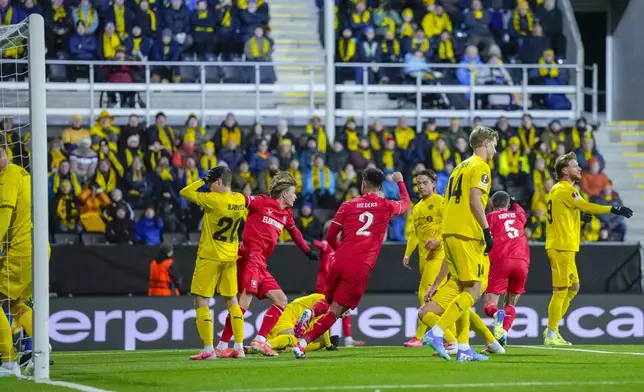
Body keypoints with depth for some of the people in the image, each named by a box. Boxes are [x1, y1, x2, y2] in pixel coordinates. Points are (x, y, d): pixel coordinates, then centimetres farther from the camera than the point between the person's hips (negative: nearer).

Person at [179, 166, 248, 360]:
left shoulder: (213, 200, -20)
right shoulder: (240, 200, -1)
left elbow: (184, 192, -13)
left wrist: (203, 180, -3)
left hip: (209, 256, -7)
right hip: (230, 257, 7)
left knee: (201, 301, -1)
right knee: (231, 301, 14)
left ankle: (208, 349, -7)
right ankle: (239, 347, 11)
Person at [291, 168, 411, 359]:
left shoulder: (348, 205, 10)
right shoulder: (386, 206, 9)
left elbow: (330, 237, 11)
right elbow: (405, 202, 32)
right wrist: (400, 182, 51)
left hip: (341, 262, 2)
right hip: (361, 268, -2)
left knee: (328, 301, 25)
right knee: (335, 311, 2)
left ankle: (310, 313, -10)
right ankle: (303, 343, -14)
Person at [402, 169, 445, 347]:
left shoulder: (441, 202, -5)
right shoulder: (417, 208, 19)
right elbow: (414, 233, 22)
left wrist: (438, 240, -27)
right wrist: (407, 254, 13)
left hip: (438, 253, -8)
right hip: (423, 255, 8)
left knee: (425, 293, -15)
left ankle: (419, 336, -15)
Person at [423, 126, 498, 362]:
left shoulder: (461, 167, 21)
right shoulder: (480, 167, -4)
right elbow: (475, 200, -16)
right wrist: (487, 230, -13)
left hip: (450, 233, 9)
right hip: (467, 235, -9)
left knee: (464, 291, 10)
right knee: (473, 291, -9)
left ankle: (463, 348, 7)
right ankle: (436, 333, -20)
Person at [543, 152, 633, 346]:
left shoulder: (557, 190, 18)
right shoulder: (565, 190, -13)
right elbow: (586, 206, -25)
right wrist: (613, 210, -27)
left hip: (559, 247, 10)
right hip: (562, 247, -10)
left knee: (573, 287, 15)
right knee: (561, 291, -7)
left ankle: (552, 330, 17)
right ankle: (551, 335, -4)